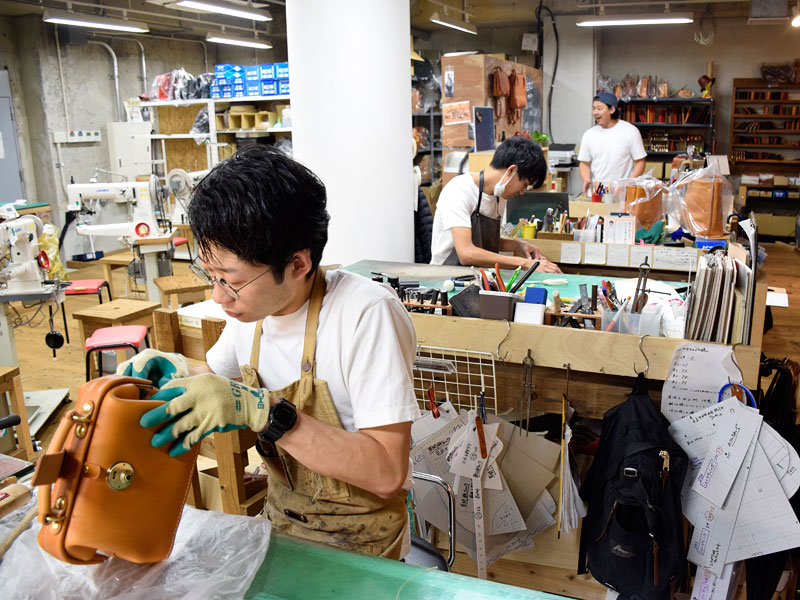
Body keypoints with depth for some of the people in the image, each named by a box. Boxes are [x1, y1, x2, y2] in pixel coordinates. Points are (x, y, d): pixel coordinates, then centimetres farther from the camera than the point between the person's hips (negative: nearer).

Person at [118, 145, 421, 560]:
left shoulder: (366, 315, -29)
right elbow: (216, 374, 14)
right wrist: (177, 372, -9)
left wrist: (260, 409, -36)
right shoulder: (253, 306, -7)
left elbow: (387, 472, -31)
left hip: (358, 541, -5)